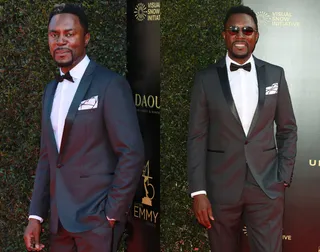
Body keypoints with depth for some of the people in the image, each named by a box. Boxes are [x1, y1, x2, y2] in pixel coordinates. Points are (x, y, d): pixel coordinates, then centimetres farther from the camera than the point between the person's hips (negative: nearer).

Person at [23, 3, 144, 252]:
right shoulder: (51, 90, 12)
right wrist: (36, 216, 8)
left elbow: (132, 153, -14)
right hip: (59, 219, 6)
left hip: (96, 218, -6)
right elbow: (47, 157, 13)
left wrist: (112, 213, -13)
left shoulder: (110, 84, -10)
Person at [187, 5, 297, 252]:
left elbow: (288, 129, 9)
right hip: (220, 187, 0)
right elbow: (197, 138, -2)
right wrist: (198, 191, -7)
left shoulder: (275, 74, 4)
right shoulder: (206, 79, -1)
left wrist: (284, 176, 1)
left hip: (267, 186, 1)